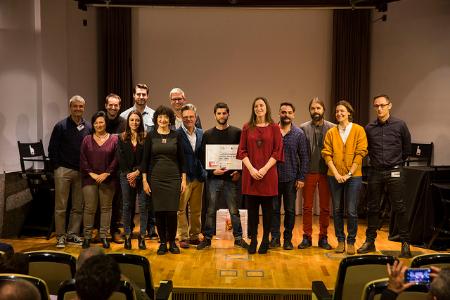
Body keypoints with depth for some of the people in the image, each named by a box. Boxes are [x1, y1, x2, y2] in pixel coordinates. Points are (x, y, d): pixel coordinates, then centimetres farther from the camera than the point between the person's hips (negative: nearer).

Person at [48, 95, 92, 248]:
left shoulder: (89, 127, 8)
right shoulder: (61, 126, 0)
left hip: (81, 172, 3)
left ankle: (72, 234, 18)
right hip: (63, 171, -3)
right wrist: (57, 167, -4)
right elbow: (52, 149, 1)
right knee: (61, 206, 0)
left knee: (78, 207, 7)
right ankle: (60, 236, 9)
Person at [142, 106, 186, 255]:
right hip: (155, 178, 0)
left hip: (174, 178, 0)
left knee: (172, 212, -3)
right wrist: (144, 180, -2)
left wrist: (184, 179, 2)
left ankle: (172, 242, 13)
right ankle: (162, 242, 15)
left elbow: (181, 159, 7)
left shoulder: (176, 136, 5)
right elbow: (145, 159, 3)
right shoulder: (151, 136, 3)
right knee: (159, 211, 2)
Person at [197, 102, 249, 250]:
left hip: (231, 178, -1)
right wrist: (212, 171, -10)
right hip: (213, 178, 1)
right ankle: (207, 238, 16)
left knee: (234, 210, 5)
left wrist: (239, 172, -8)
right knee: (211, 210, 6)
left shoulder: (237, 132, 4)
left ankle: (238, 238, 17)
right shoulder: (208, 134, 6)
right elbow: (202, 157, 4)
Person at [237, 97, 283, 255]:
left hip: (268, 174, -1)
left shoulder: (274, 128, 4)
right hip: (250, 174, 1)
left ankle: (265, 240, 14)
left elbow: (277, 151, -1)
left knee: (267, 207, 3)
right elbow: (242, 151, 4)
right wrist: (251, 169, -9)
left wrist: (265, 169, -12)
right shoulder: (247, 128, 8)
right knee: (252, 207, 4)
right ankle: (253, 240, 14)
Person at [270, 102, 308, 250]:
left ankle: (288, 239, 19)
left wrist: (301, 178, -4)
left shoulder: (299, 134, 1)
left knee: (290, 210, 7)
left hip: (291, 178, 0)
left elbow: (304, 157, 2)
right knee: (274, 209, 5)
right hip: (273, 177, 0)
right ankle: (275, 238, 16)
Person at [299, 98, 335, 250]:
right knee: (307, 207, 5)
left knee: (325, 207, 7)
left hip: (326, 172, 0)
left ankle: (323, 238, 19)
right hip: (309, 172, 0)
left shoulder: (332, 128, 2)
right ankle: (307, 237, 16)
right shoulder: (303, 128, 2)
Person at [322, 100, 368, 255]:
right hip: (335, 176, 2)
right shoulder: (331, 132, 6)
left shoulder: (358, 130, 0)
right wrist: (336, 174, -9)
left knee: (351, 210, -1)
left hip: (353, 176, -2)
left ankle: (351, 242, 13)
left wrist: (349, 174, -10)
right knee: (337, 209, 7)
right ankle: (340, 240, 20)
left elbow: (360, 153, -5)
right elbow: (327, 155, 1)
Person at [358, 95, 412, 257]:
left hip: (394, 172, -2)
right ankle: (370, 241, 20)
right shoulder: (369, 128, 3)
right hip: (375, 172, 3)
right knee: (372, 208, 9)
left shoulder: (400, 125, -2)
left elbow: (407, 148, 9)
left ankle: (405, 243, 10)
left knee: (399, 208, 0)